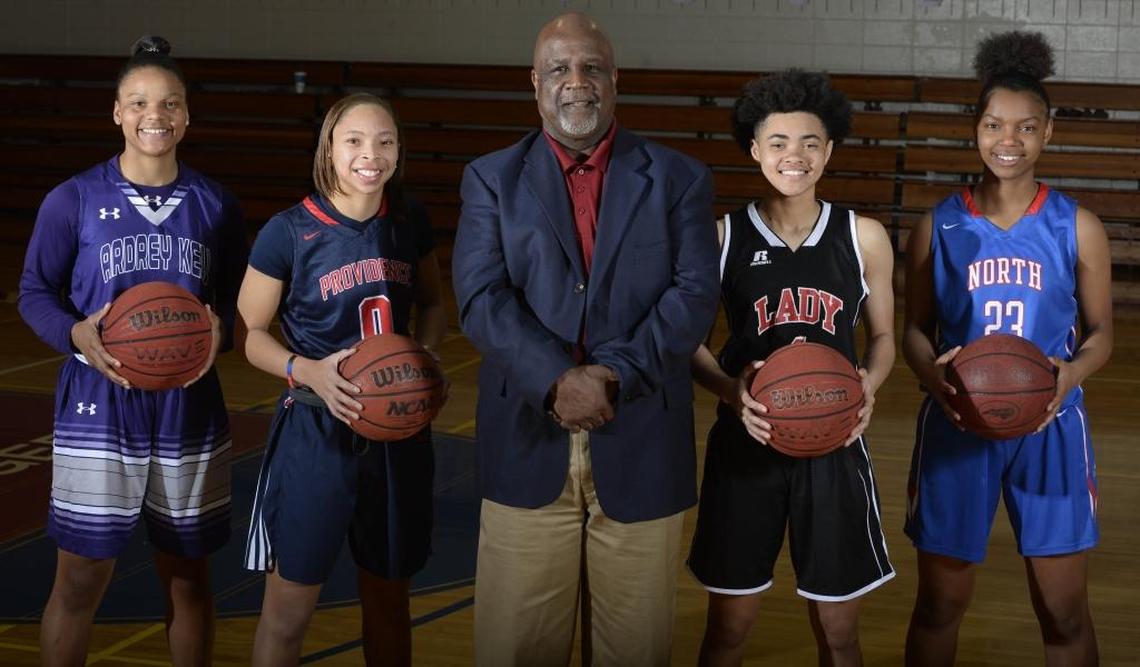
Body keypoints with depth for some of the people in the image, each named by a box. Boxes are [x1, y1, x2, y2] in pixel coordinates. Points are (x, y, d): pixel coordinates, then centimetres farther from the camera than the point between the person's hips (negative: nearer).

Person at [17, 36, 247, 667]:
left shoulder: (215, 206, 4)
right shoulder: (73, 200, -3)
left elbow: (237, 300, 9)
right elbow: (34, 292, 1)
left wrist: (219, 331, -14)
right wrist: (76, 334, -19)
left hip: (189, 408, 2)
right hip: (99, 407, -2)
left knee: (187, 575, 12)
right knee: (80, 580, 1)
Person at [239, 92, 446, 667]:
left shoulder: (410, 222, 0)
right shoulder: (288, 232, -11)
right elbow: (249, 332, -5)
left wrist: (425, 353, -4)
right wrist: (307, 372, -21)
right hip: (316, 431, -4)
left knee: (388, 599, 16)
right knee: (288, 612, 2)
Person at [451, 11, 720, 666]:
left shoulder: (680, 179, 7)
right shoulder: (491, 179, 7)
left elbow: (694, 295, -4)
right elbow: (483, 299, -5)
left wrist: (615, 375, -18)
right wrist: (556, 381, -20)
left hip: (640, 445, 0)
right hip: (528, 442, 0)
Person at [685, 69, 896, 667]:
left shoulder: (864, 238, -1)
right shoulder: (722, 237, -4)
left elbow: (882, 337, 9)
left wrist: (868, 385, -12)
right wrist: (730, 389, -16)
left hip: (834, 445, 1)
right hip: (746, 443, -1)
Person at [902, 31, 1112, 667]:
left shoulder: (1078, 227, -2)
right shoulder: (938, 226, -1)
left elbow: (1101, 332, 3)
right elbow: (916, 328, 5)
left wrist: (1072, 374, -18)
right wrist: (930, 370, -17)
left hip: (1050, 428, 0)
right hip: (957, 426, 0)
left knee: (1065, 614, 7)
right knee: (939, 605, 11)